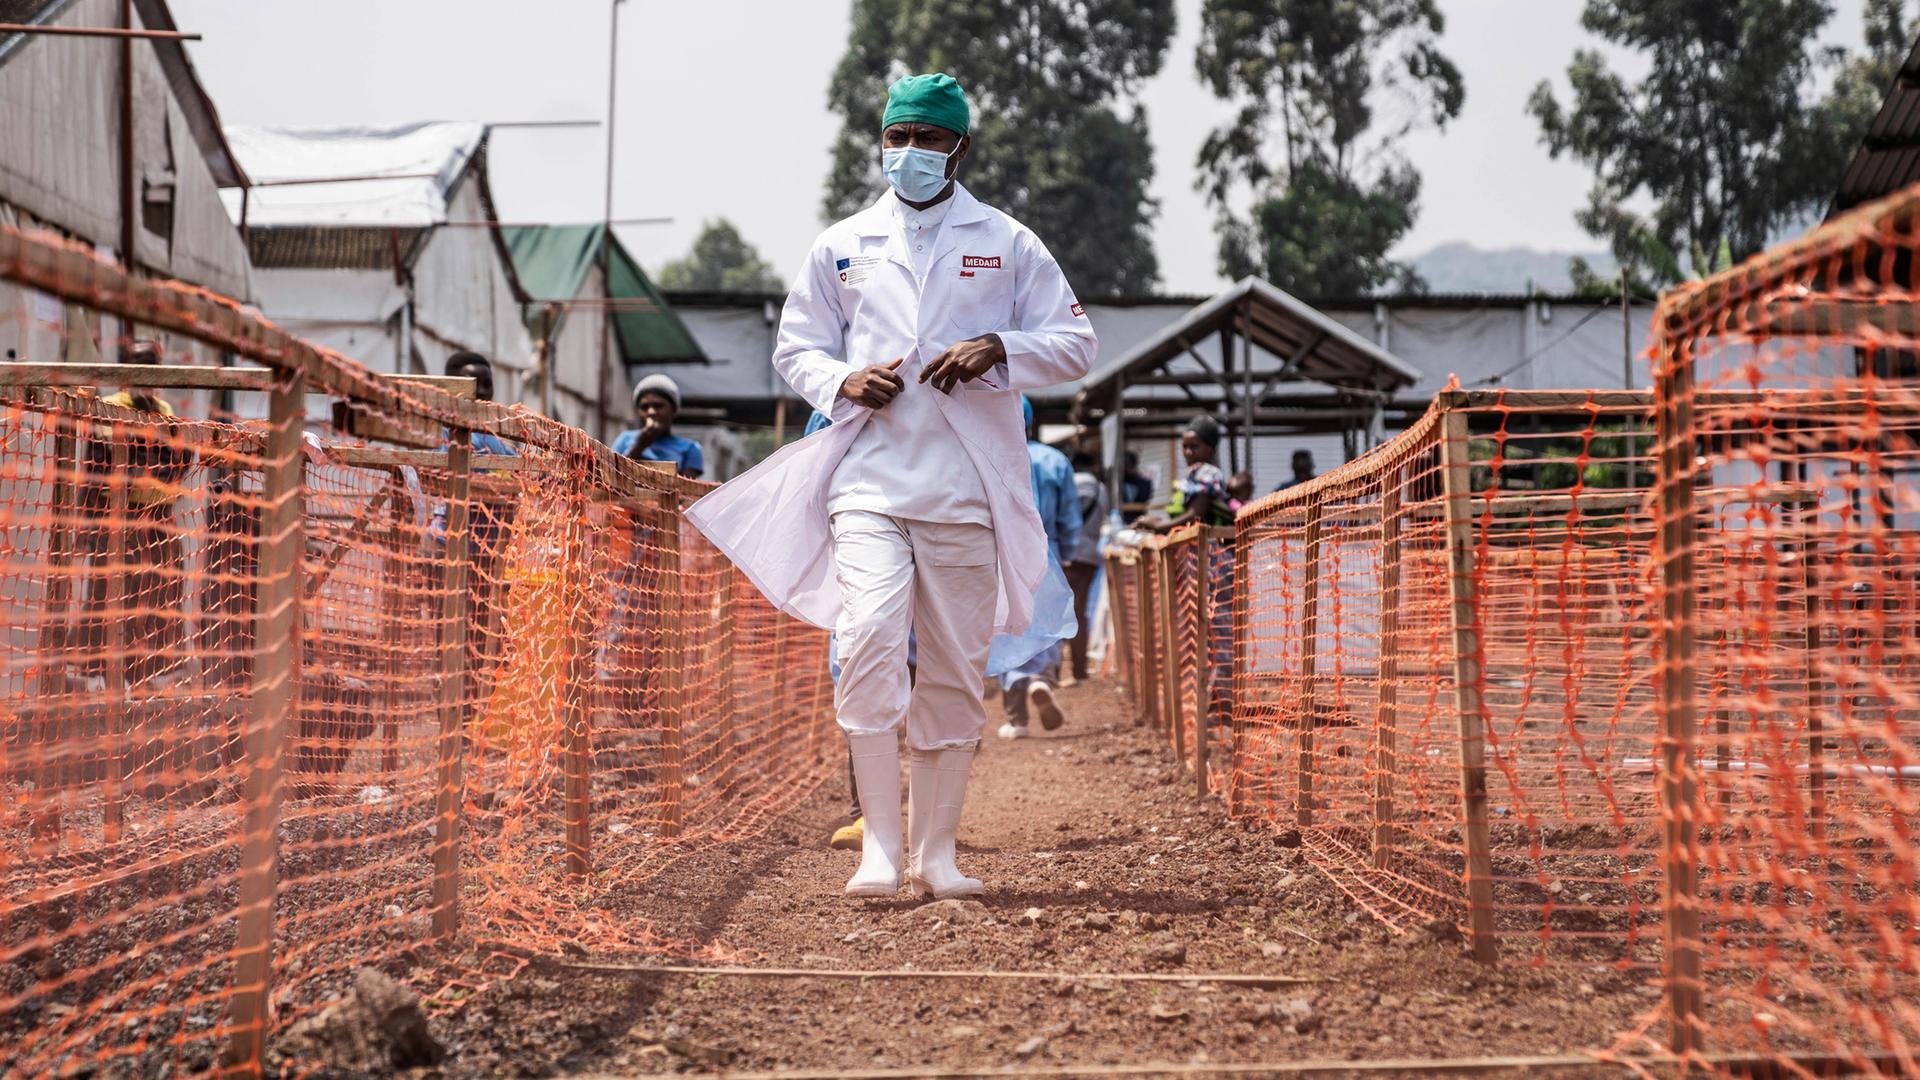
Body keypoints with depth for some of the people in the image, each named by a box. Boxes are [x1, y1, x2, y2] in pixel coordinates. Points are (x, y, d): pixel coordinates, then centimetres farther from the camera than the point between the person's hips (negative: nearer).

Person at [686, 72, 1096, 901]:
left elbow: (1075, 343, 8)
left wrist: (998, 350, -11)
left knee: (956, 669, 3)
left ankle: (935, 849, 13)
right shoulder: (842, 247, 13)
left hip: (968, 490, 0)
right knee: (869, 639, -19)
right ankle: (879, 844, -15)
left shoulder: (1008, 245, 10)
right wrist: (842, 383, -4)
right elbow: (795, 345, 19)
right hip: (869, 480, 0)